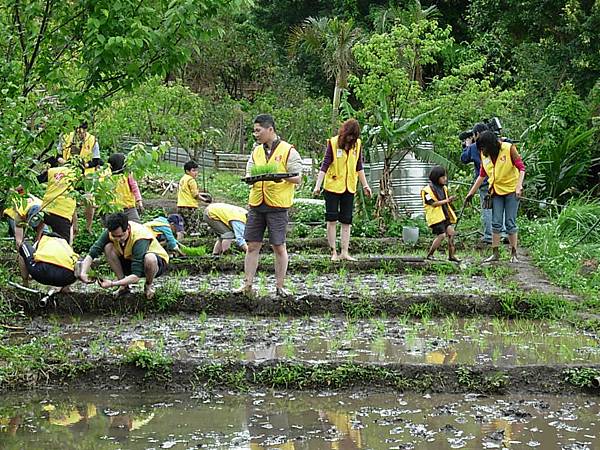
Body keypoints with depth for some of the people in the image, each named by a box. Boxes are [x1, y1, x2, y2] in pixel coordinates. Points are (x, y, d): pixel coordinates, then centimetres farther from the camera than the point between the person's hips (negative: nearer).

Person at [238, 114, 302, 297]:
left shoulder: (288, 151, -3)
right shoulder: (256, 151, 13)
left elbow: (298, 179, -4)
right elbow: (249, 174, 14)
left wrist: (284, 177, -23)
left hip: (278, 206, -5)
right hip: (256, 204, 5)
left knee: (279, 247, 1)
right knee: (252, 246, 5)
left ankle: (279, 287, 10)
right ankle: (247, 285, 10)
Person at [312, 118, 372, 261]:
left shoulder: (357, 144, 4)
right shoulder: (333, 143, -8)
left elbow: (359, 167, 14)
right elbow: (325, 165, -9)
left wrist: (365, 185, 16)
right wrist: (318, 185, -15)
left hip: (349, 189, 4)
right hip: (332, 187, -4)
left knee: (346, 221, 6)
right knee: (332, 220, -2)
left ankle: (344, 252, 10)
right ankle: (334, 252, 4)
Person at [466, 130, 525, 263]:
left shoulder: (509, 148, -11)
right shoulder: (484, 155, 3)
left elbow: (521, 168, -11)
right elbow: (482, 176, 14)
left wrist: (519, 186, -22)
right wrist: (471, 192, 12)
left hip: (511, 190, -4)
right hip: (496, 191, 4)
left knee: (510, 223, -3)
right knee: (496, 223, 1)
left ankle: (514, 254, 4)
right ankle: (495, 253, 5)